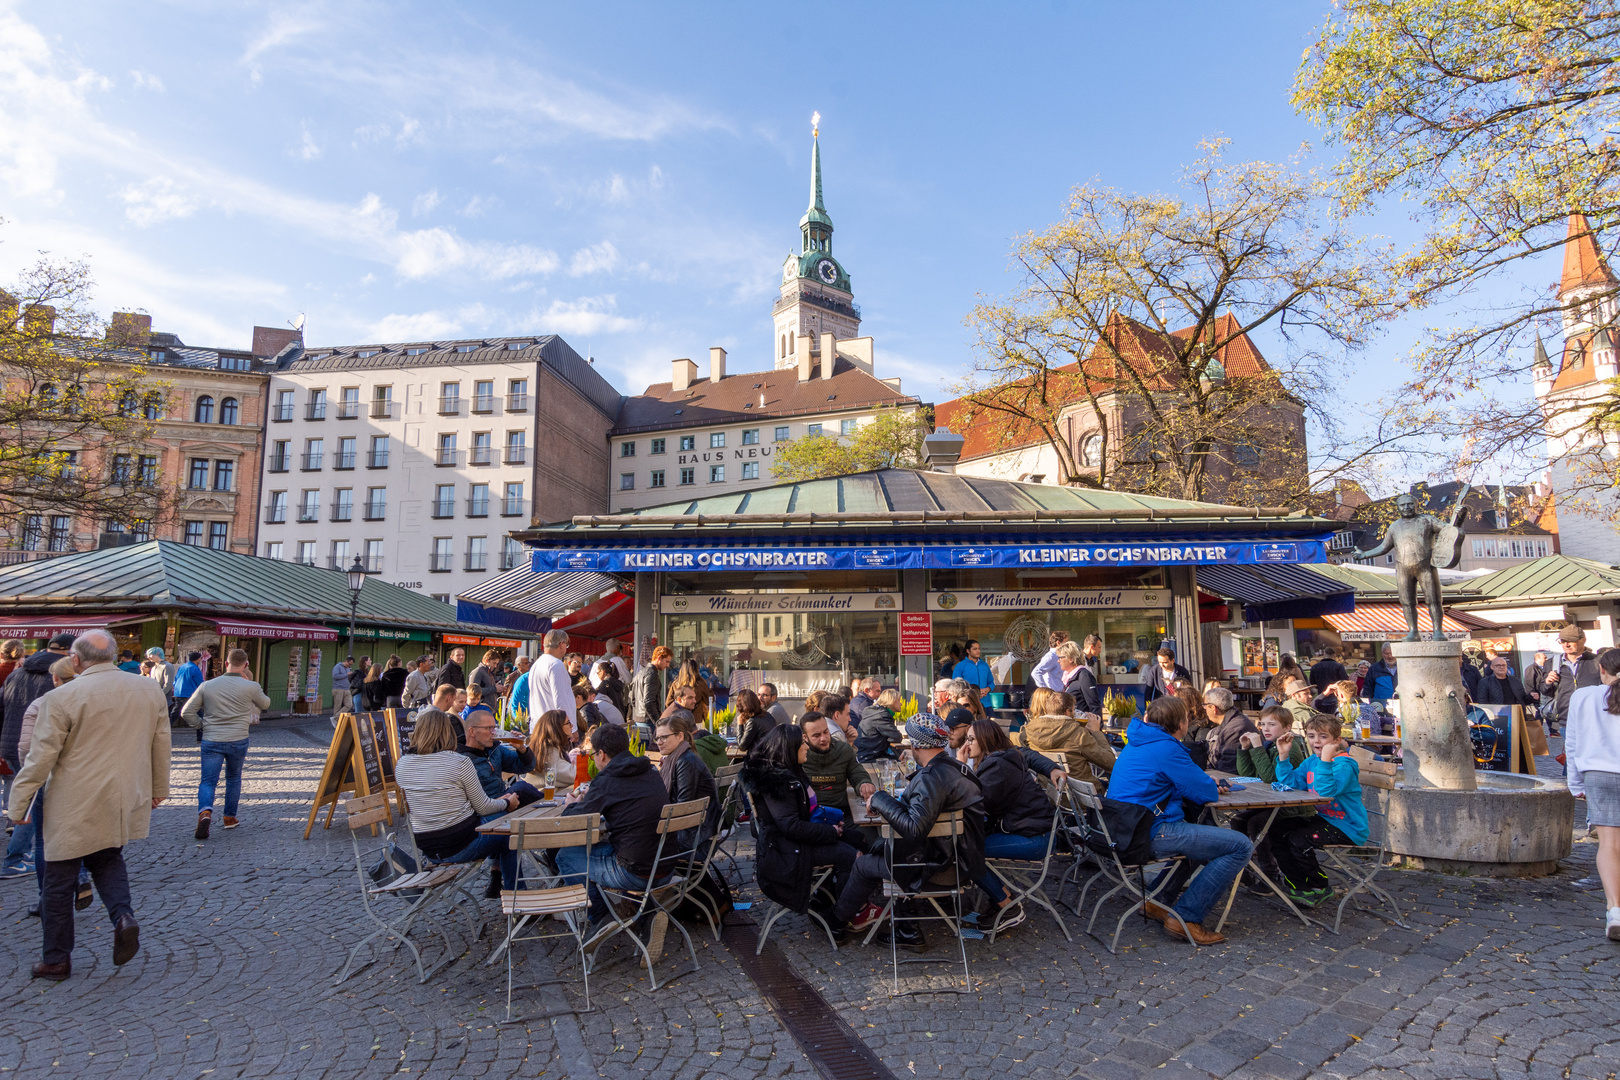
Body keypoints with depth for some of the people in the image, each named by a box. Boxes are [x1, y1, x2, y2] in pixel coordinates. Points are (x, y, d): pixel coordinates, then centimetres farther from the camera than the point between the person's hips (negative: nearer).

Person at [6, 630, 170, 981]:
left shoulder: (61, 698, -13)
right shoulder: (151, 690, 1)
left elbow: (40, 758, -10)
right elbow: (161, 745, 9)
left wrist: (17, 805, 2)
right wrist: (158, 788, 21)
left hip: (74, 809, -4)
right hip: (125, 802, 4)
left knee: (59, 881, 10)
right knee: (107, 859, 23)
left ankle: (57, 959, 21)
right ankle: (123, 914, -1)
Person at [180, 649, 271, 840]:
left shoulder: (207, 686, 1)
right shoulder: (250, 687, -7)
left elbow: (187, 713, 2)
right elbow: (265, 704, 13)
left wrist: (202, 724, 16)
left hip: (211, 741, 1)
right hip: (238, 740, -1)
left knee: (208, 781, 3)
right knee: (233, 778, 18)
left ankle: (205, 812, -24)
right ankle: (230, 817, 25)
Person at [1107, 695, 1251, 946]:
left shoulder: (1136, 743, 15)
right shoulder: (1166, 749, -15)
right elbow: (1205, 793, -12)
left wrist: (1208, 784, 11)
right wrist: (1212, 786, 12)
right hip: (1149, 835, -10)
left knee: (1201, 828, 33)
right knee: (1241, 847, -6)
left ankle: (1161, 901, 27)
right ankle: (1185, 919, -5)